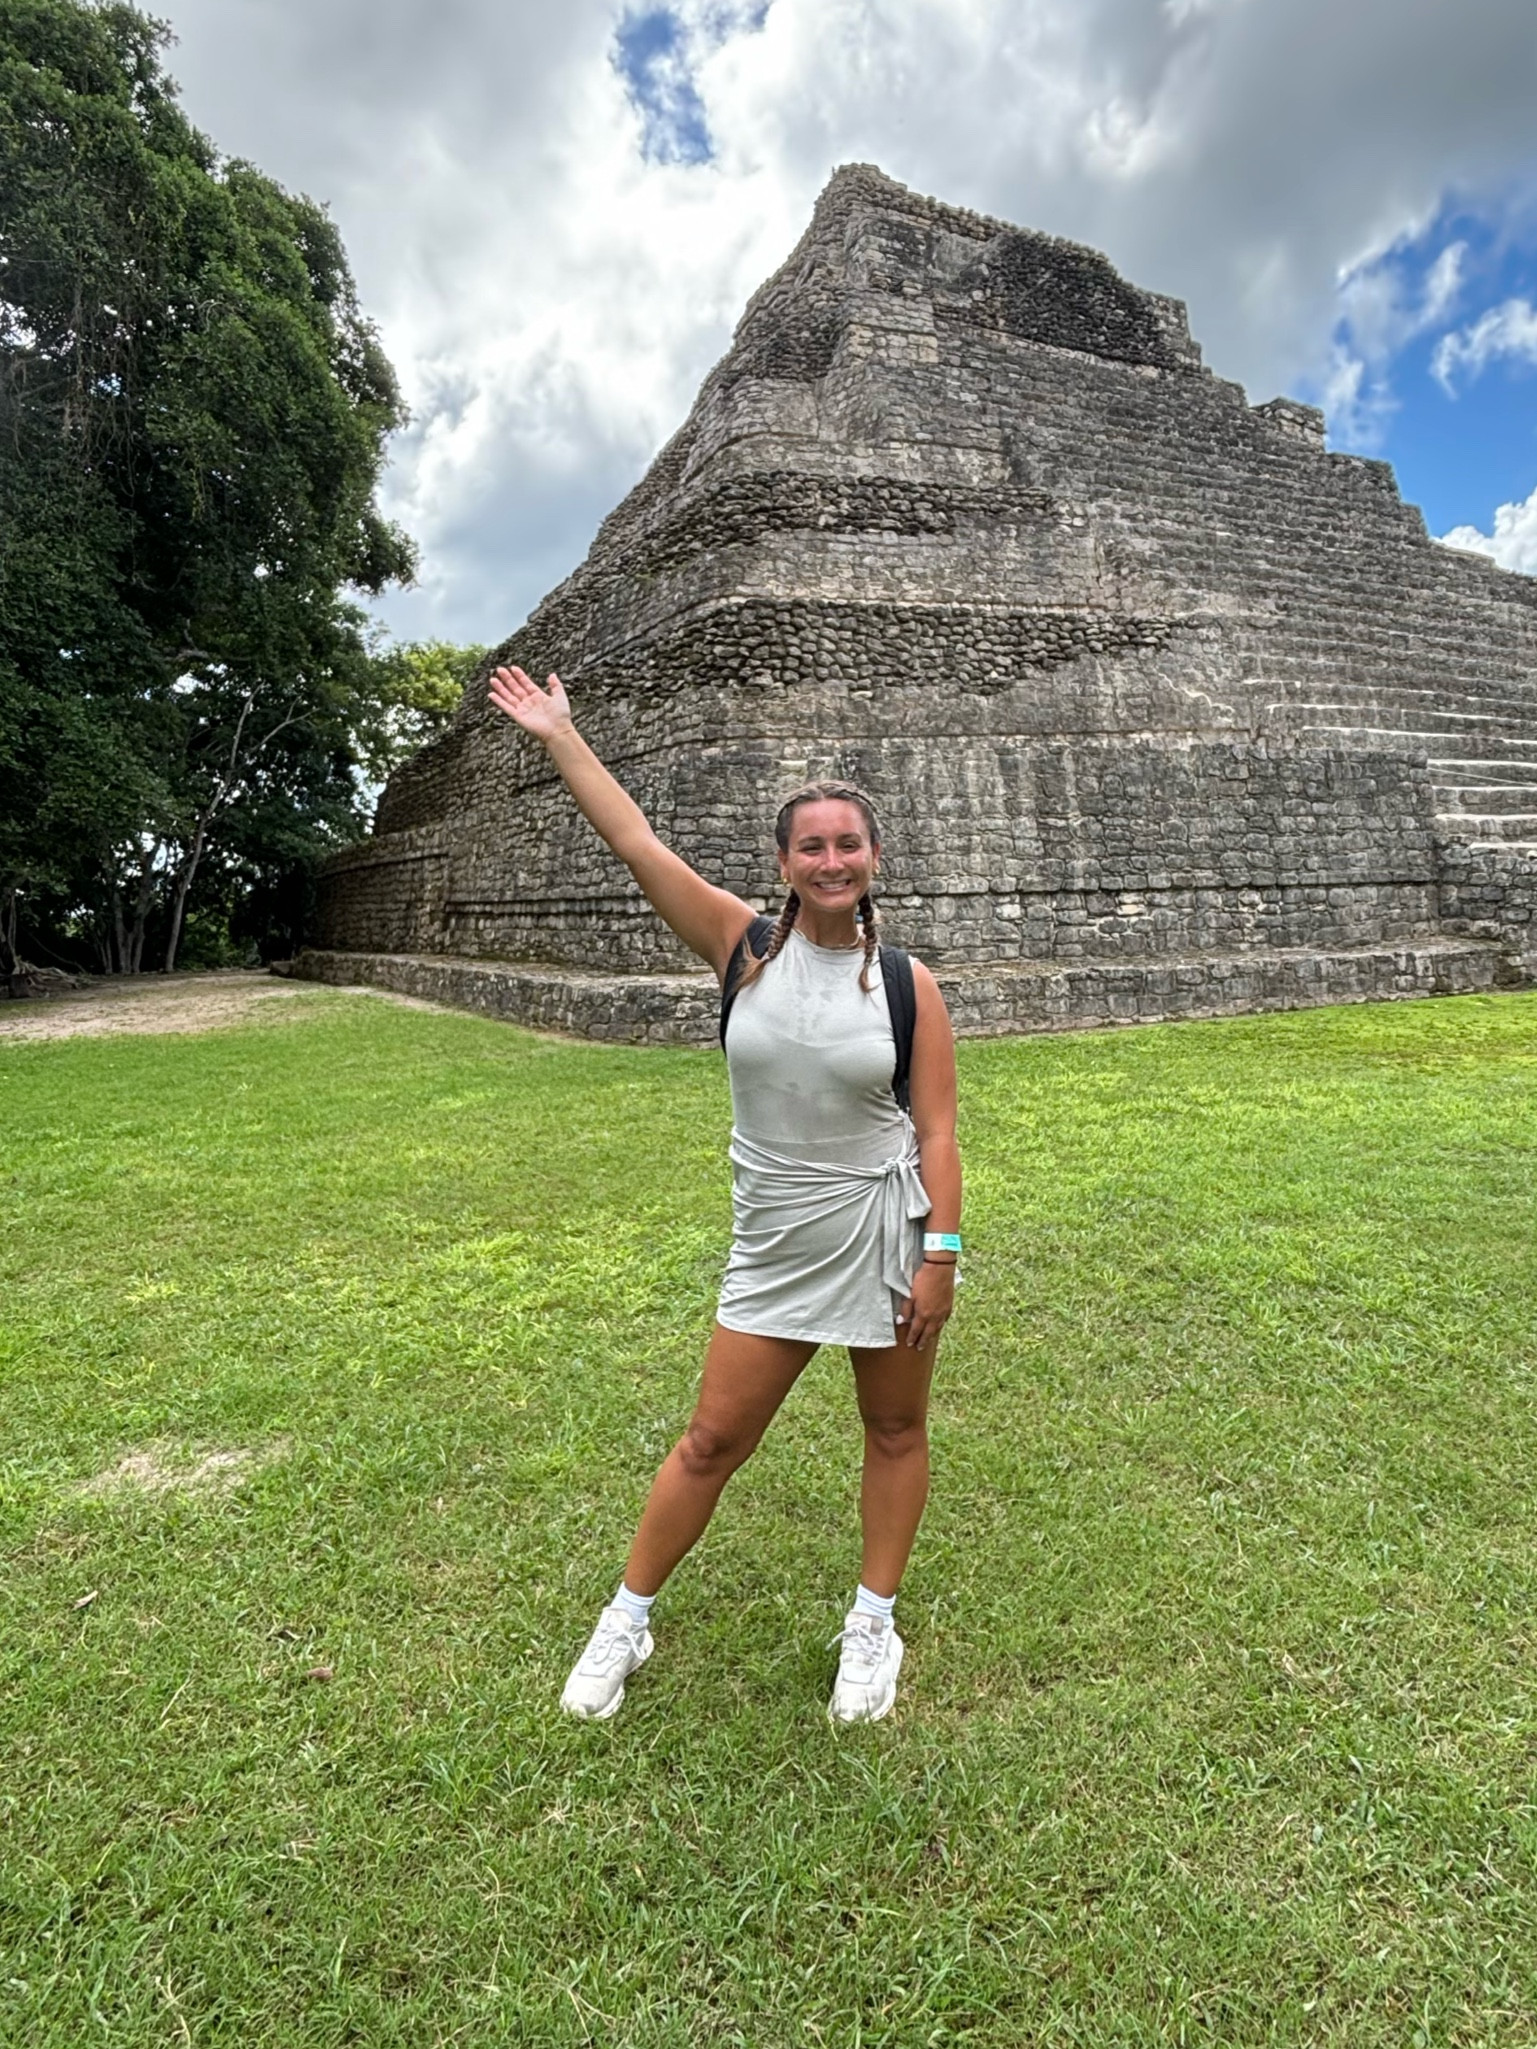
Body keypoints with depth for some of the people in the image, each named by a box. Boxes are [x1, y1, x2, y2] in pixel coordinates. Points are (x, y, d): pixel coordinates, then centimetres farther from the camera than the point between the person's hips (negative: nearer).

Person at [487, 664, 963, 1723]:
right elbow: (639, 843, -7)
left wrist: (940, 1256, -9)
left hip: (888, 1231, 0)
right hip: (776, 1245, 0)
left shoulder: (908, 985, -5)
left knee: (896, 1431, 15)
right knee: (713, 1440, 9)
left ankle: (874, 1624, 37)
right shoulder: (747, 947, -5)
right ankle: (627, 1620, 30)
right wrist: (560, 736, -5)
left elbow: (937, 1131, -5)